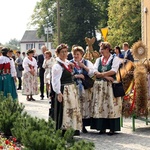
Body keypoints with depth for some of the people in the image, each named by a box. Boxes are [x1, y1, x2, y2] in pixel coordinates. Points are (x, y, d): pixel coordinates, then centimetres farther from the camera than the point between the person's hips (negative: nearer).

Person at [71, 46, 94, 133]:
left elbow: (92, 73, -2)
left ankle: (84, 126, 10)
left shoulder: (87, 63, 11)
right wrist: (76, 76, -13)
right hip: (74, 88, -1)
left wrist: (83, 66, -10)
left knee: (85, 107, 1)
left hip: (85, 88, 1)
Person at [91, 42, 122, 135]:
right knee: (100, 106, 2)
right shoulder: (98, 60, 15)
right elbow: (95, 72, 1)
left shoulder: (115, 59, 2)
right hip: (99, 85, 5)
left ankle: (112, 128, -3)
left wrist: (101, 74, -8)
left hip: (110, 85, -5)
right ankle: (102, 128, 6)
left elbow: (113, 71, -12)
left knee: (111, 106, -6)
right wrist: (106, 76, -12)